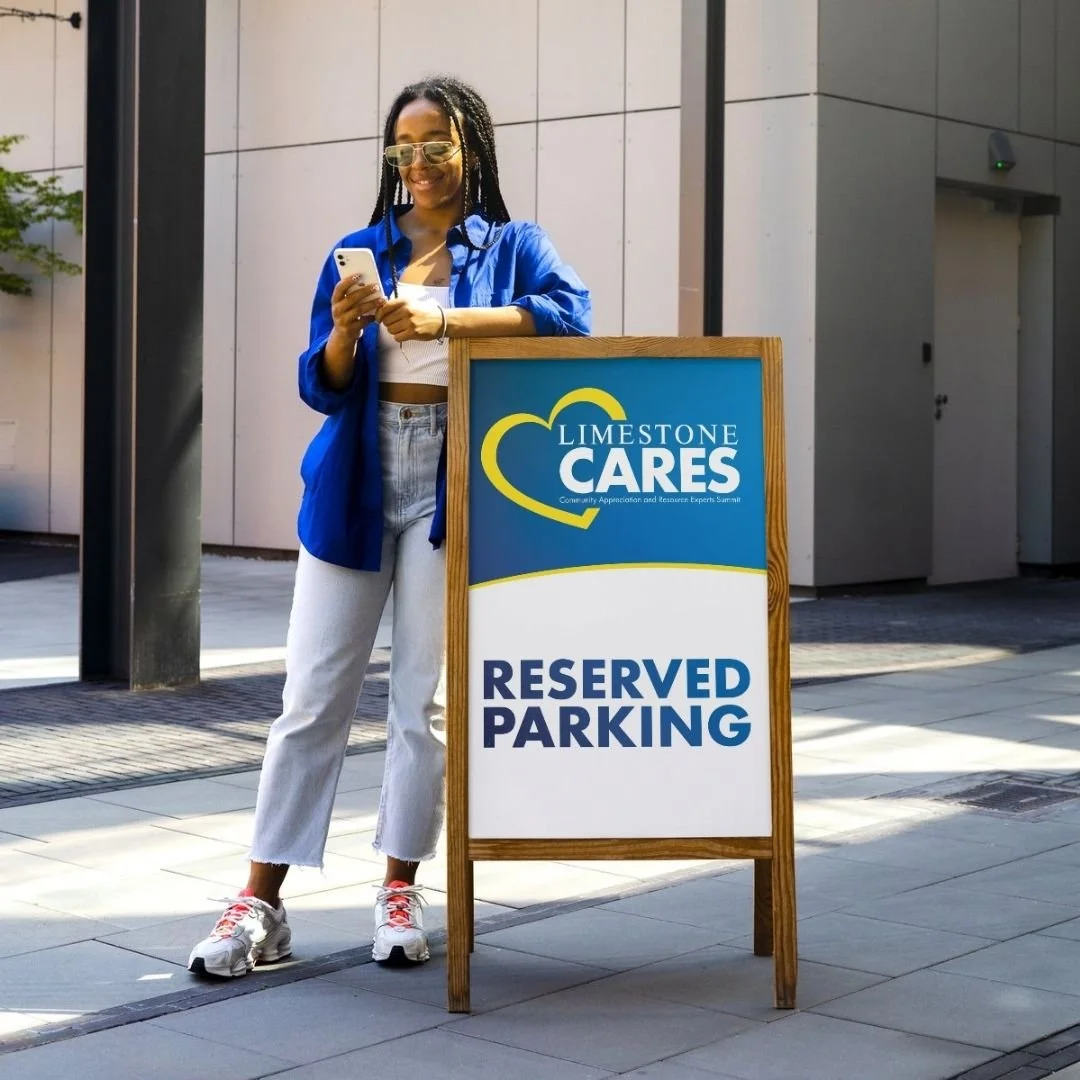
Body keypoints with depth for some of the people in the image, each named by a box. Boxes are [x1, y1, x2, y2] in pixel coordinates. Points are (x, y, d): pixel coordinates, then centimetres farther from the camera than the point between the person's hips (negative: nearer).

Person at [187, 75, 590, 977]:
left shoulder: (511, 246, 6)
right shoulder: (359, 251, 11)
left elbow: (569, 313, -16)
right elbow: (323, 388, 5)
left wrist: (444, 318, -22)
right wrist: (343, 331, -16)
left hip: (450, 489, -1)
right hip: (353, 488, 2)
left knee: (426, 697, 2)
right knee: (313, 696, 0)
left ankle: (400, 891, 12)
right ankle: (261, 903, 3)